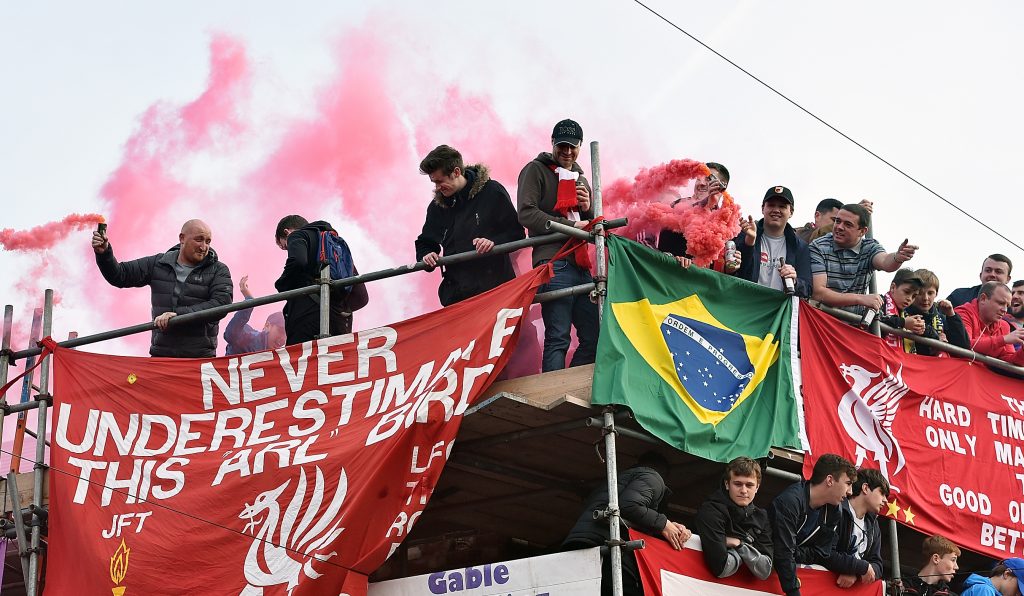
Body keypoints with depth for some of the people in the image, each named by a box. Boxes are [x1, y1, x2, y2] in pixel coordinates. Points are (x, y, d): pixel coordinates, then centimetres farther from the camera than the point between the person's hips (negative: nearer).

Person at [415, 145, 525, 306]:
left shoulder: (492, 192, -3)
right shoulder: (437, 205, 12)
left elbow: (517, 233, 0)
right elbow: (425, 243, 23)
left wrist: (494, 242, -18)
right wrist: (426, 256, 0)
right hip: (455, 292, 4)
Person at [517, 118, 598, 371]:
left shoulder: (579, 178, 24)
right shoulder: (536, 170, 2)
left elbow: (593, 225, 27)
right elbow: (527, 213, -12)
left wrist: (587, 208, 4)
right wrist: (571, 225, -14)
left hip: (580, 265, 8)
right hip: (554, 264, -8)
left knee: (594, 336, 8)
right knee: (557, 340, -12)